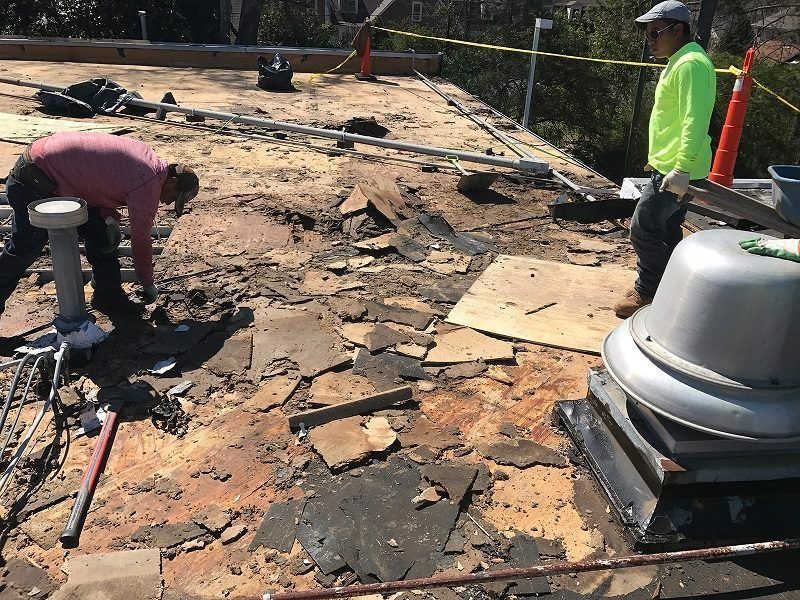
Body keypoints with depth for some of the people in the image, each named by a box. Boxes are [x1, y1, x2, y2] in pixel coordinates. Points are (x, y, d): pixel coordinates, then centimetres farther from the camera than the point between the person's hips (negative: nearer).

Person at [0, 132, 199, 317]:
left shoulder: (146, 155, 4)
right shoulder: (148, 187, -22)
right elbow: (141, 240, -13)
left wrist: (111, 217, 0)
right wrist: (148, 285, 1)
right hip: (33, 183, -9)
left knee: (99, 232, 9)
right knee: (25, 248, 0)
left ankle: (108, 296, 19)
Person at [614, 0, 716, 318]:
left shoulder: (691, 64, -17)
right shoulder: (679, 62, 16)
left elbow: (695, 122, -25)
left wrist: (681, 171, -28)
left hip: (675, 172, -11)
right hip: (669, 167, 11)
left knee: (643, 229, -6)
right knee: (666, 232, 15)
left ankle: (647, 294, 5)